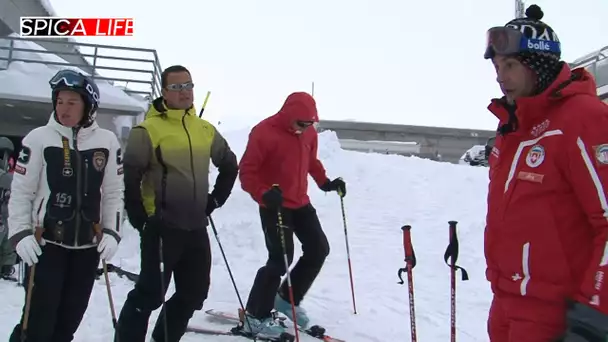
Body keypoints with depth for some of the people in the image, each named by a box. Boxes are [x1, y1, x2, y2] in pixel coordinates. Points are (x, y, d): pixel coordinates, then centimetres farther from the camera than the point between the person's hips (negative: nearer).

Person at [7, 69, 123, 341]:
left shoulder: (107, 141, 1)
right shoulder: (39, 138, -6)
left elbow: (114, 192, 6)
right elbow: (20, 191, -3)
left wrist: (111, 232, -1)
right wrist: (20, 234, -11)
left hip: (88, 245, 3)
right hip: (46, 242, -3)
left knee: (70, 319, 11)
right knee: (39, 319, -5)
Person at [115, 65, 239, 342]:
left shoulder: (206, 130, 9)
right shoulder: (148, 130, -9)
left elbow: (230, 165, 22)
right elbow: (129, 176, -10)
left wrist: (216, 199, 15)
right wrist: (140, 217, -10)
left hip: (196, 228, 6)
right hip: (161, 227, -6)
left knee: (194, 293, 13)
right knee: (150, 294, -3)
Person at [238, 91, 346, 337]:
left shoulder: (308, 132, 2)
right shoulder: (264, 133, -19)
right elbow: (247, 172, -17)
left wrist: (325, 182, 5)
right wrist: (264, 194, -32)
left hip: (301, 203, 8)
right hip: (275, 206, -8)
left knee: (319, 250, 10)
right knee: (281, 259, -10)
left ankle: (288, 299, 26)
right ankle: (255, 317, 5)